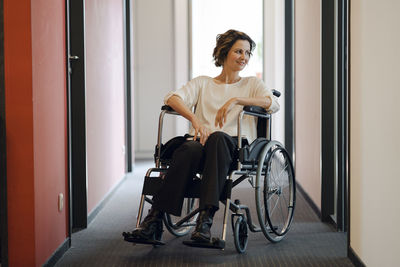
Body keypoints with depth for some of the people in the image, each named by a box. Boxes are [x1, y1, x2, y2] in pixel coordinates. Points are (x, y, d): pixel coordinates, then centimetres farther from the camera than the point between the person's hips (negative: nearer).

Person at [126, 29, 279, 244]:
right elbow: (172, 98, 4)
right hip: (201, 142, 1)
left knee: (218, 138, -38)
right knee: (189, 150, -37)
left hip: (236, 146, -1)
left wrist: (236, 100, -11)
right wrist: (195, 119, -15)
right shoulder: (202, 83, 23)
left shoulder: (252, 84, 23)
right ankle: (155, 218, -40)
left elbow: (273, 104, 1)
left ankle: (206, 218, -47)